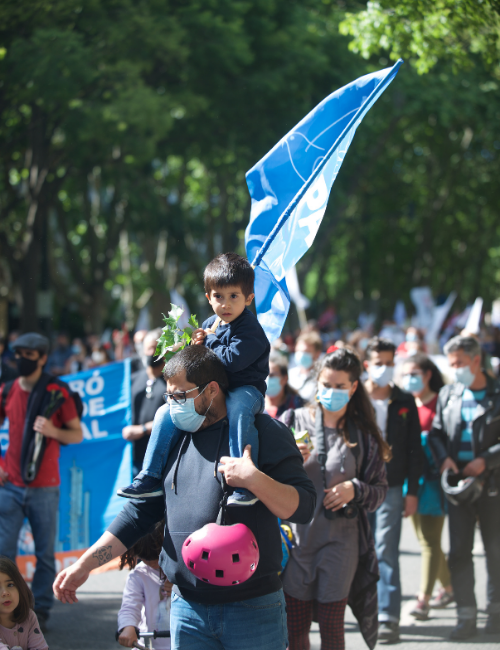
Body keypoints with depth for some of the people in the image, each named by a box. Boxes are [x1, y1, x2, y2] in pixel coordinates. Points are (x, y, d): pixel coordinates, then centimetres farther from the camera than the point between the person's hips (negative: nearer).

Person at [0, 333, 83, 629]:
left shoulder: (57, 393, -2)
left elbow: (78, 434, 2)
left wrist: (53, 431, -17)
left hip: (44, 487, -2)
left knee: (45, 553, 4)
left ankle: (41, 609, 12)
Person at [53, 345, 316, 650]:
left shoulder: (264, 432, -5)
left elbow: (303, 508, -10)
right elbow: (139, 513, 15)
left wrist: (254, 479, -25)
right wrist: (84, 565, 9)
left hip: (253, 611, -5)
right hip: (188, 610, 5)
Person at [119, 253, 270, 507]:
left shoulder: (250, 329, -15)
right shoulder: (209, 325, 10)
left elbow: (231, 360, -29)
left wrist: (210, 340, -12)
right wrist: (198, 346, -3)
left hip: (246, 390, -8)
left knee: (238, 406, -41)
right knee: (167, 413, 0)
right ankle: (151, 479, 6)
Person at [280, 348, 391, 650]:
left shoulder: (363, 434, 4)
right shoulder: (293, 421, 3)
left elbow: (380, 489, 7)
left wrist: (354, 489, -13)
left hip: (340, 538, 0)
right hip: (297, 534, 1)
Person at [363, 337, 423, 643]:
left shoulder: (405, 402, 7)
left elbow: (415, 449, 9)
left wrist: (412, 491, 3)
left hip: (390, 488, 0)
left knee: (386, 552, -7)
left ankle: (389, 617, -8)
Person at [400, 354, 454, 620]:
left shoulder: (441, 403, -6)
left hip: (433, 477, -6)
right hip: (410, 477, 6)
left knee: (430, 540, -8)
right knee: (425, 538, 14)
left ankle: (423, 600, -10)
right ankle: (448, 587, 30)